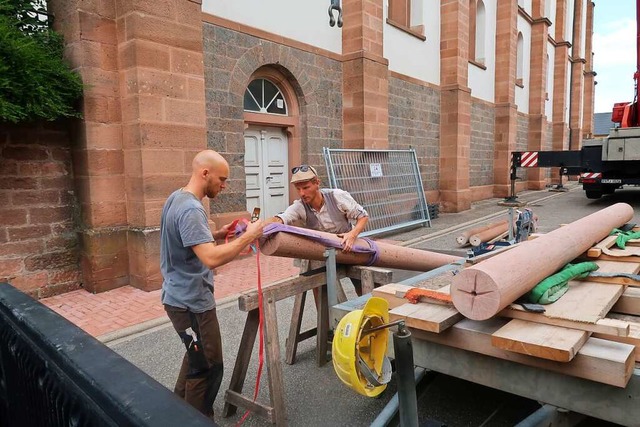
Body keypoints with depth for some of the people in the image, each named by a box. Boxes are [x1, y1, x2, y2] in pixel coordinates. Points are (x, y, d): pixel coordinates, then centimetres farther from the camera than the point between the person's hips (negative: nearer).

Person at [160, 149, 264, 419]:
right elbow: (212, 258, -34)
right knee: (208, 367, 4)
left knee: (196, 357, 26)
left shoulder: (176, 198, 6)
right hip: (191, 302, -11)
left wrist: (217, 234, 6)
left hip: (181, 296, 11)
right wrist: (248, 237, -24)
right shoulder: (191, 209, -26)